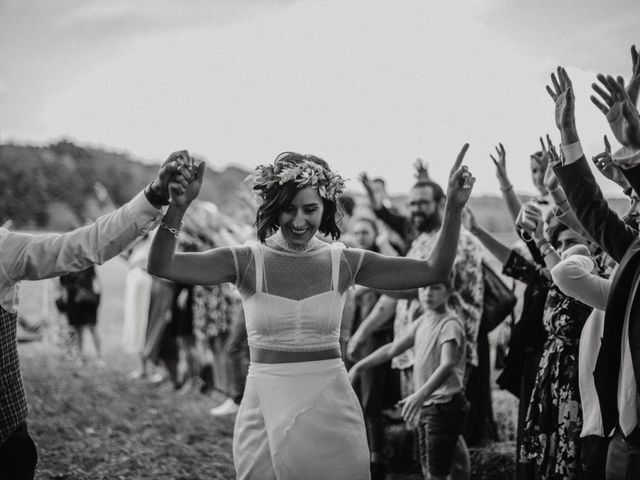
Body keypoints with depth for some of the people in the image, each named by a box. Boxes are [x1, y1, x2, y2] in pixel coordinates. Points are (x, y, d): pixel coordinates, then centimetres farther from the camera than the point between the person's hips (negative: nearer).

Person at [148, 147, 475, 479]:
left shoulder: (344, 263, -1)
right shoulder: (247, 262, -5)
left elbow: (434, 271, -3)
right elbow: (161, 265, -15)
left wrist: (453, 208, -15)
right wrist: (178, 207, -30)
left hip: (332, 414, 1)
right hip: (266, 413, -1)